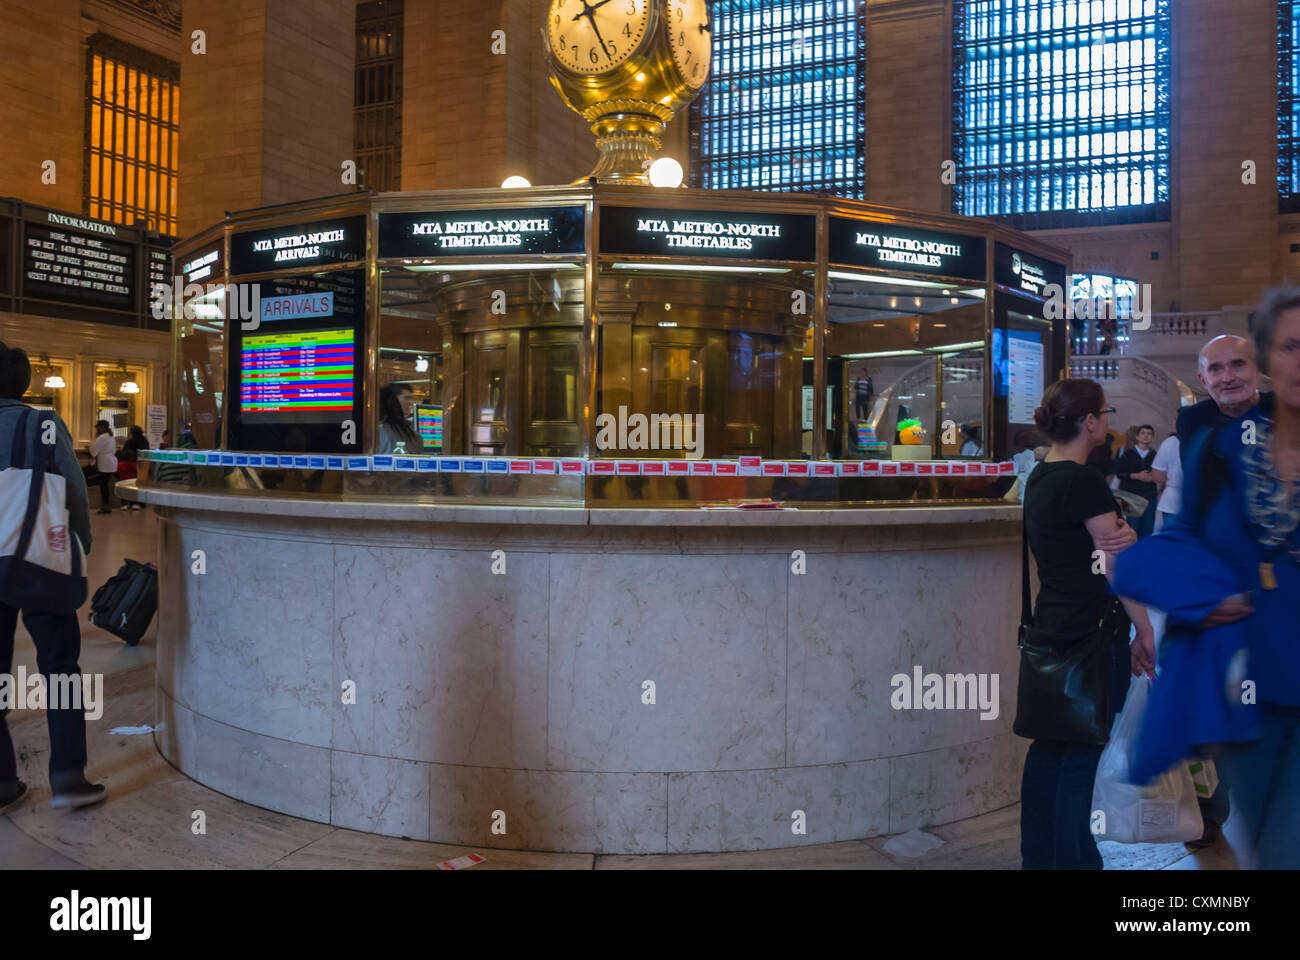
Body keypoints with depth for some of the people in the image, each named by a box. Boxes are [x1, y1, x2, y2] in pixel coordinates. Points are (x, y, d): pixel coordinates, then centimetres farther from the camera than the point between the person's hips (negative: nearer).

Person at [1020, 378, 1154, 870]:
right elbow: (1118, 567, -14)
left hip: (1049, 629, 9)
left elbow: (1078, 543, 6)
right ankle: (1073, 860, 11)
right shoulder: (1085, 482, -18)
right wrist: (1146, 631, -7)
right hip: (1092, 634, -9)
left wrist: (1122, 533, -15)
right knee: (1083, 756, 1)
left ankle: (1037, 856, 24)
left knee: (1049, 746, 14)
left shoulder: (1038, 477, 9)